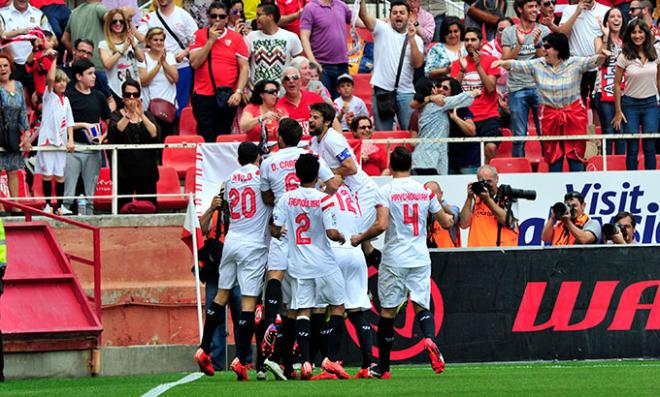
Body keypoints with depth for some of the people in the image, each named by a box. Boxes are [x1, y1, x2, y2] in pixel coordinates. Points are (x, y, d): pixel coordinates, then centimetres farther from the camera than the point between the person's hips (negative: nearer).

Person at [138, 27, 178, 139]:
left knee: (167, 137, 1)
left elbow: (175, 79, -3)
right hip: (150, 105, -2)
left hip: (169, 104, 2)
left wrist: (164, 62, -10)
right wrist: (158, 64, -14)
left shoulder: (170, 56, 8)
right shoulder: (143, 57, 2)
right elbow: (143, 81, -10)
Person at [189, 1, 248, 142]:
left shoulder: (236, 38, 5)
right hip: (203, 97, -1)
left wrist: (239, 92, -10)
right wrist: (210, 40, -9)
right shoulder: (199, 35, 5)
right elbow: (194, 63, -6)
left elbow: (244, 68, 3)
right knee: (206, 139, -5)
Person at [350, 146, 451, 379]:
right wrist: (452, 215, 36)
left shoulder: (386, 192, -7)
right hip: (420, 259, 3)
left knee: (388, 311, 4)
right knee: (422, 306, 9)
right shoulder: (425, 192, 5)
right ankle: (430, 339, -24)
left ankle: (383, 367, 9)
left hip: (394, 260, -3)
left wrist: (359, 238, -2)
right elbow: (446, 223, 13)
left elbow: (381, 225, -18)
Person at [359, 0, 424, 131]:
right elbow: (363, 15, -7)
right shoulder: (382, 29, 6)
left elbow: (418, 63, -3)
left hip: (406, 92, 1)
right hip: (382, 90, -1)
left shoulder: (416, 39, 10)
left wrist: (412, 39, -9)